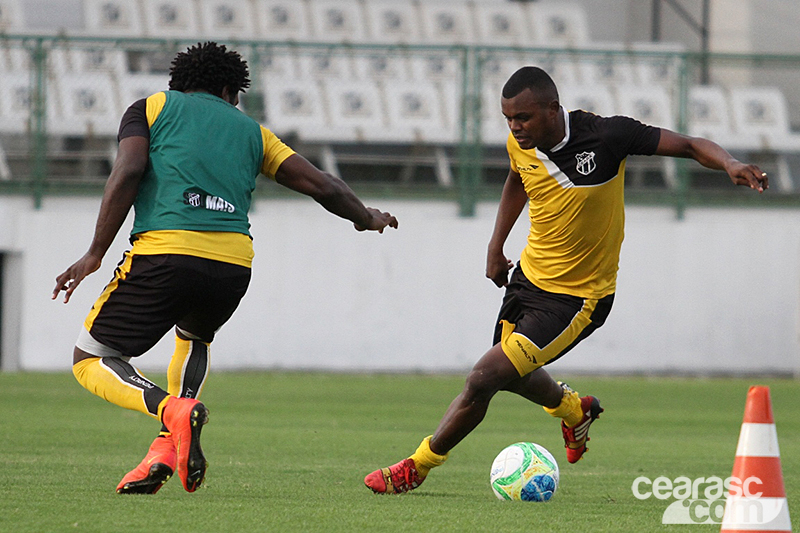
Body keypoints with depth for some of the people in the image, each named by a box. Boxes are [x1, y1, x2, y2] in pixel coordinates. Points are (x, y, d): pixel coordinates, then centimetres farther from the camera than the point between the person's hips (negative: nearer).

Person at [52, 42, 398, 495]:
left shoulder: (152, 108, 17)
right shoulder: (250, 131, 24)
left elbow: (127, 173, -1)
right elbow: (324, 187, 21)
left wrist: (95, 253, 1)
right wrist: (367, 218, 41)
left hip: (164, 253, -4)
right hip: (234, 265, 4)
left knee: (91, 360, 9)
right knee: (194, 337, 36)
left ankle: (172, 409, -20)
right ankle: (166, 450, 15)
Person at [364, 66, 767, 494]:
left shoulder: (606, 136, -25)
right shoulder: (520, 145, -8)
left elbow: (688, 146, -19)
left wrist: (729, 164, -38)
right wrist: (496, 246, 14)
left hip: (578, 297, -7)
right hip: (528, 277, 7)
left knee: (484, 378, -13)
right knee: (512, 374, 26)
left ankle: (418, 466, 4)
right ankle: (574, 410, 58)